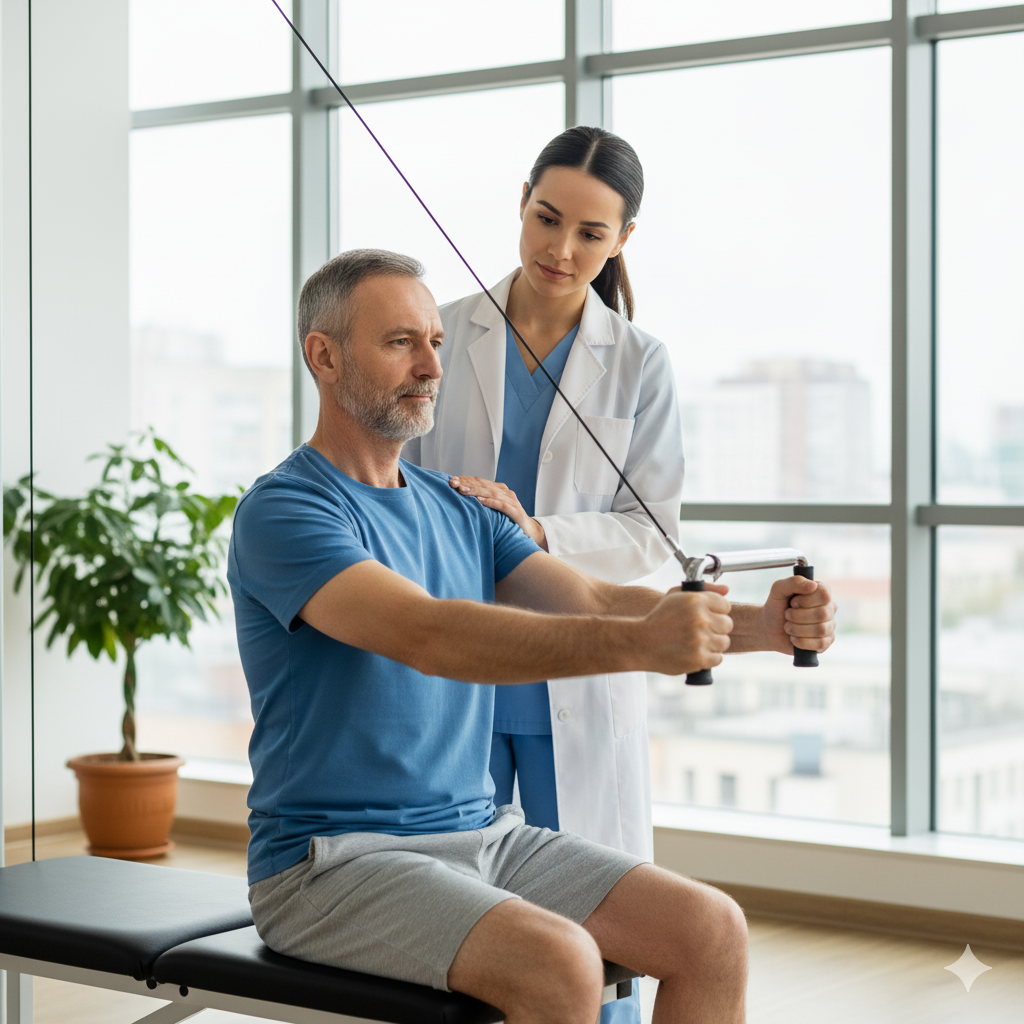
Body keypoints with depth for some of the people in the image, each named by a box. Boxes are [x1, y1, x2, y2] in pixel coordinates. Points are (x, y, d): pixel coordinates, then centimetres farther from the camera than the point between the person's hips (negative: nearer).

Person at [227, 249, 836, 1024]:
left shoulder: (460, 513, 13)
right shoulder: (282, 514, -13)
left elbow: (594, 604, 1)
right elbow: (432, 638, -29)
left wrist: (760, 624, -17)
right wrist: (639, 644, -40)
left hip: (481, 835, 7)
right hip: (334, 864, -7)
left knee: (714, 932, -8)